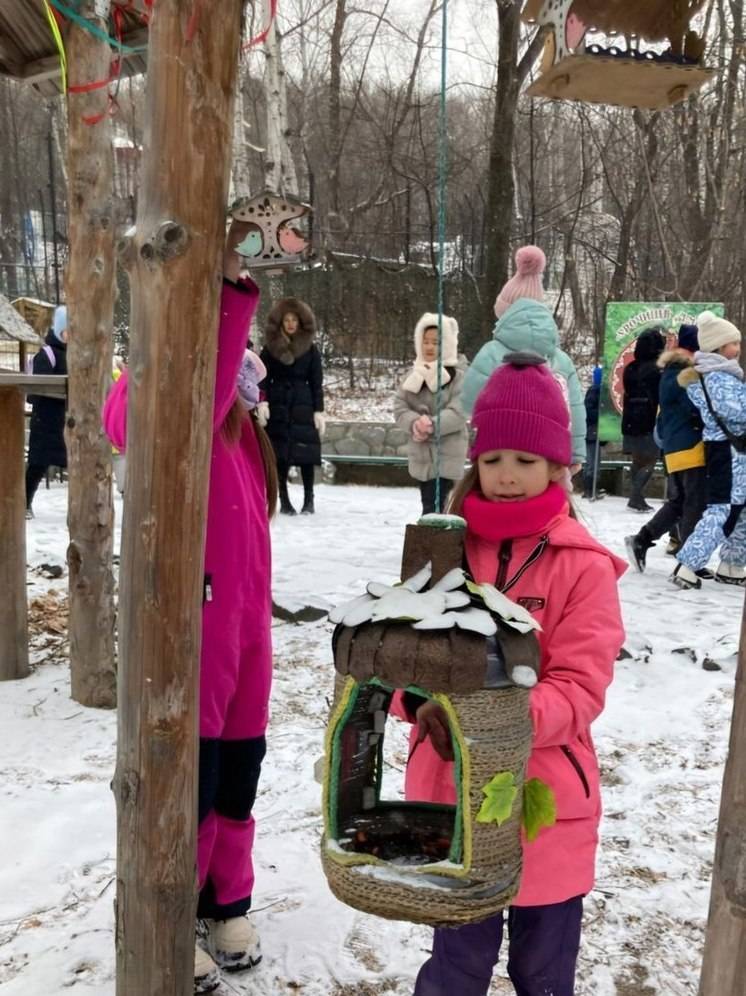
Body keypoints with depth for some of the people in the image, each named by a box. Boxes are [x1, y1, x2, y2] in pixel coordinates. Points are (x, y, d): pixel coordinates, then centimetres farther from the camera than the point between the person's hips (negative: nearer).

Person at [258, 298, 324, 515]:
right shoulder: (270, 347, 5)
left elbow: (316, 382, 4)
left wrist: (319, 411, -2)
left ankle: (309, 499, 7)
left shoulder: (310, 349, 4)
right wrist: (262, 401, -13)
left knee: (306, 453, -3)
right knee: (279, 454, 0)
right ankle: (284, 500, 9)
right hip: (277, 405, 1)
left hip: (303, 406, -1)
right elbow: (263, 377, 2)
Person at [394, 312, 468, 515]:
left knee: (433, 508, -12)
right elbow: (399, 407, 2)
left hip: (447, 456, -6)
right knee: (429, 505, 17)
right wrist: (415, 423, -19)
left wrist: (432, 425, -31)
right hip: (421, 455, 6)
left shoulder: (459, 375, -9)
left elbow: (458, 413, -18)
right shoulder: (414, 373, 8)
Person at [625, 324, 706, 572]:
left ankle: (640, 541, 10)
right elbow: (699, 409, -19)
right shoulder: (686, 372, -13)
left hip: (673, 449, 9)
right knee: (696, 505, -3)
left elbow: (663, 414, 21)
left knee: (677, 502, 16)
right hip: (691, 447, -9)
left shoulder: (669, 372, 17)